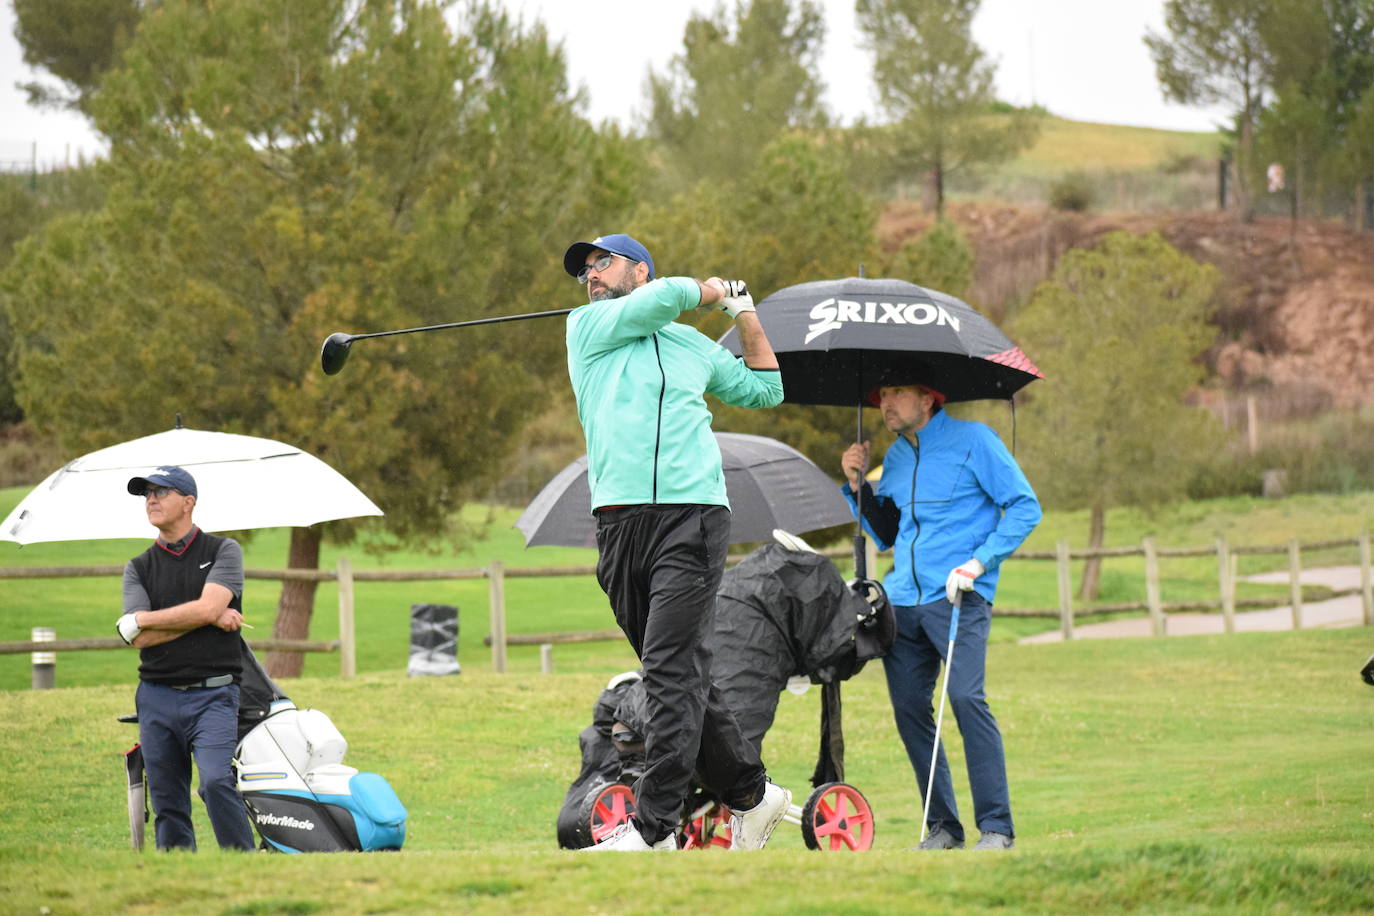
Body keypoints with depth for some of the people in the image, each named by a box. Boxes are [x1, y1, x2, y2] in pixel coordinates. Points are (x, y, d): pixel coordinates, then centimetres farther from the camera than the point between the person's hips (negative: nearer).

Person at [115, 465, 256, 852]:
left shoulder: (223, 551, 5)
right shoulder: (138, 568, 13)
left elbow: (208, 607, -12)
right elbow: (140, 639, -2)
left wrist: (141, 619, -4)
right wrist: (210, 619, -8)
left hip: (212, 693, -4)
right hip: (157, 697, 4)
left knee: (216, 782, -22)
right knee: (167, 803, 4)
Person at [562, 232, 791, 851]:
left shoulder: (693, 346, 22)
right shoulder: (587, 327, 16)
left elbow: (765, 389, 36)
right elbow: (664, 297, 1)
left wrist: (745, 314, 31)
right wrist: (709, 290, 18)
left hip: (692, 515, -1)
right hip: (620, 520, 1)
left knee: (674, 672, -13)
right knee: (675, 678, 3)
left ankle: (653, 827, -19)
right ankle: (750, 794, 17)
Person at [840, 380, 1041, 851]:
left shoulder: (972, 440, -1)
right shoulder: (895, 457, 18)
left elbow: (1025, 507, -3)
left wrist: (979, 563, -12)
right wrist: (857, 485, 11)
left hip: (957, 599, -6)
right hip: (902, 601, 7)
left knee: (966, 698, -19)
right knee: (908, 707, 0)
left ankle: (996, 826, -15)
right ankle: (943, 826, 9)